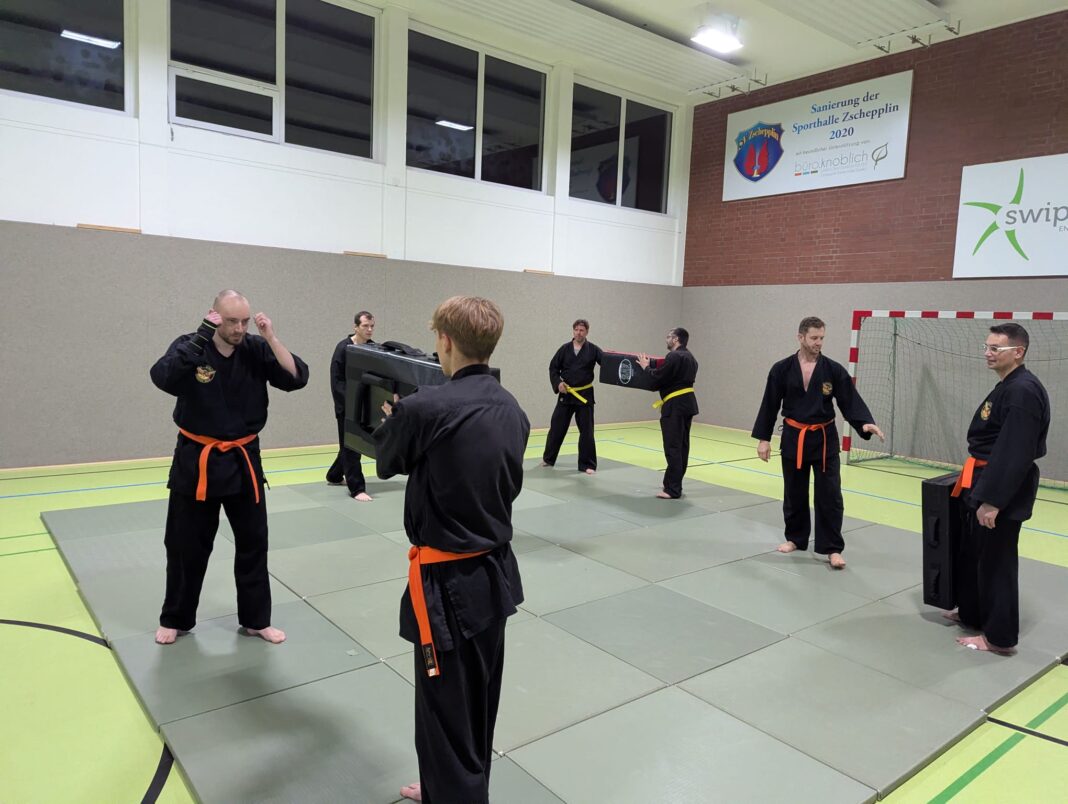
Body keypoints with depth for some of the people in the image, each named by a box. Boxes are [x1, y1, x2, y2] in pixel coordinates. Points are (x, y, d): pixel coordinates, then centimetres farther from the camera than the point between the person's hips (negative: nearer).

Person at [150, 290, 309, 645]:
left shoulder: (256, 350, -4)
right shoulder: (190, 346, -10)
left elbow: (297, 378, -14)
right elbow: (162, 377, -29)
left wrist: (271, 339, -22)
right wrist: (201, 337, -34)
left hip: (243, 460, 2)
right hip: (196, 461, -2)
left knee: (253, 542, 9)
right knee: (186, 545, 10)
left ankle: (256, 620, 25)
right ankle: (175, 620, 31)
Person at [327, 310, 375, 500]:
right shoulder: (343, 348, -14)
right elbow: (336, 381, -15)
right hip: (347, 407, -7)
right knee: (351, 446, -1)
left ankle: (334, 476, 39)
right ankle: (356, 488, 4)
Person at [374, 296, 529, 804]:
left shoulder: (425, 409, -22)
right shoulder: (512, 410, 1)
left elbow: (387, 463, -3)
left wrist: (392, 416, 17)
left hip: (449, 583, -8)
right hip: (494, 572, 8)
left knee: (446, 713, 9)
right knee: (477, 704, 25)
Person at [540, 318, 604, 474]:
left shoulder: (593, 350, -4)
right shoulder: (565, 349, 1)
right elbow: (553, 368, 5)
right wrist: (557, 383, -9)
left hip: (585, 395, -2)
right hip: (565, 394, 2)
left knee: (586, 430, -1)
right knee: (557, 427, 9)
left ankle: (587, 464, 10)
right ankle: (548, 458, 27)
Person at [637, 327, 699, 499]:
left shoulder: (674, 356, -15)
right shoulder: (690, 358, 17)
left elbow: (658, 379, -16)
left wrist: (646, 367, 2)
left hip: (675, 405, -10)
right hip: (687, 403, 10)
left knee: (673, 448, -7)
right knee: (682, 446, 14)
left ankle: (672, 490, -5)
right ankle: (675, 485, 22)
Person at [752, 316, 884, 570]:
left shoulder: (834, 370, -4)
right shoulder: (782, 369, -4)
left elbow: (850, 401, -6)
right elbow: (770, 405, 0)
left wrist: (865, 423, -24)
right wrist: (763, 438, -1)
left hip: (824, 439, 0)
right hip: (793, 437, 1)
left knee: (829, 495, -2)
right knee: (794, 492, 12)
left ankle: (832, 548, 7)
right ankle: (796, 537, 30)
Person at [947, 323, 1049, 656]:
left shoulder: (1023, 391, -21)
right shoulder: (1008, 386, 12)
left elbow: (1014, 453, -26)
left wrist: (992, 499, -25)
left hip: (1004, 489, -10)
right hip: (989, 481, 11)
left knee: (996, 562, 0)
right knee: (972, 553, 20)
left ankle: (1000, 637, 13)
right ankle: (971, 613, 36)